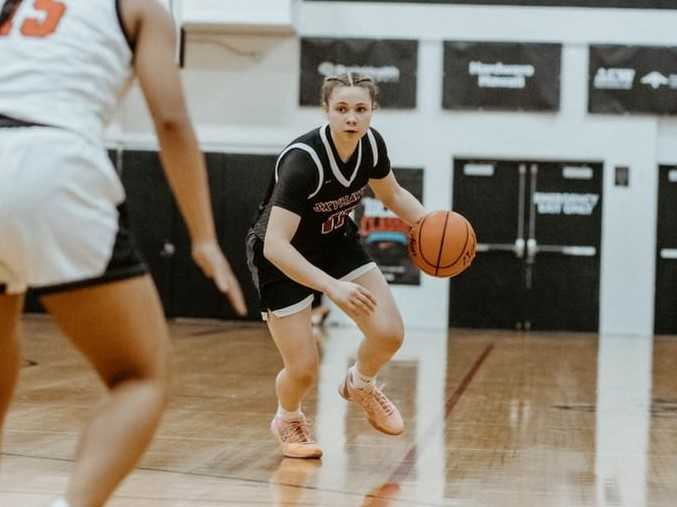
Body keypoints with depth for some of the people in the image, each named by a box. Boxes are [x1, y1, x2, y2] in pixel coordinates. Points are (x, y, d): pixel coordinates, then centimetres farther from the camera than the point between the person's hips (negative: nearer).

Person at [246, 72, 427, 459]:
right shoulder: (302, 161, -35)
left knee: (390, 334, -10)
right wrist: (333, 286, -47)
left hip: (336, 242, 6)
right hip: (281, 257, -5)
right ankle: (288, 419, 29)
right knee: (304, 371, -8)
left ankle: (360, 385, 25)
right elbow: (275, 245, -39)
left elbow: (393, 195, 7)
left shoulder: (372, 144, -15)